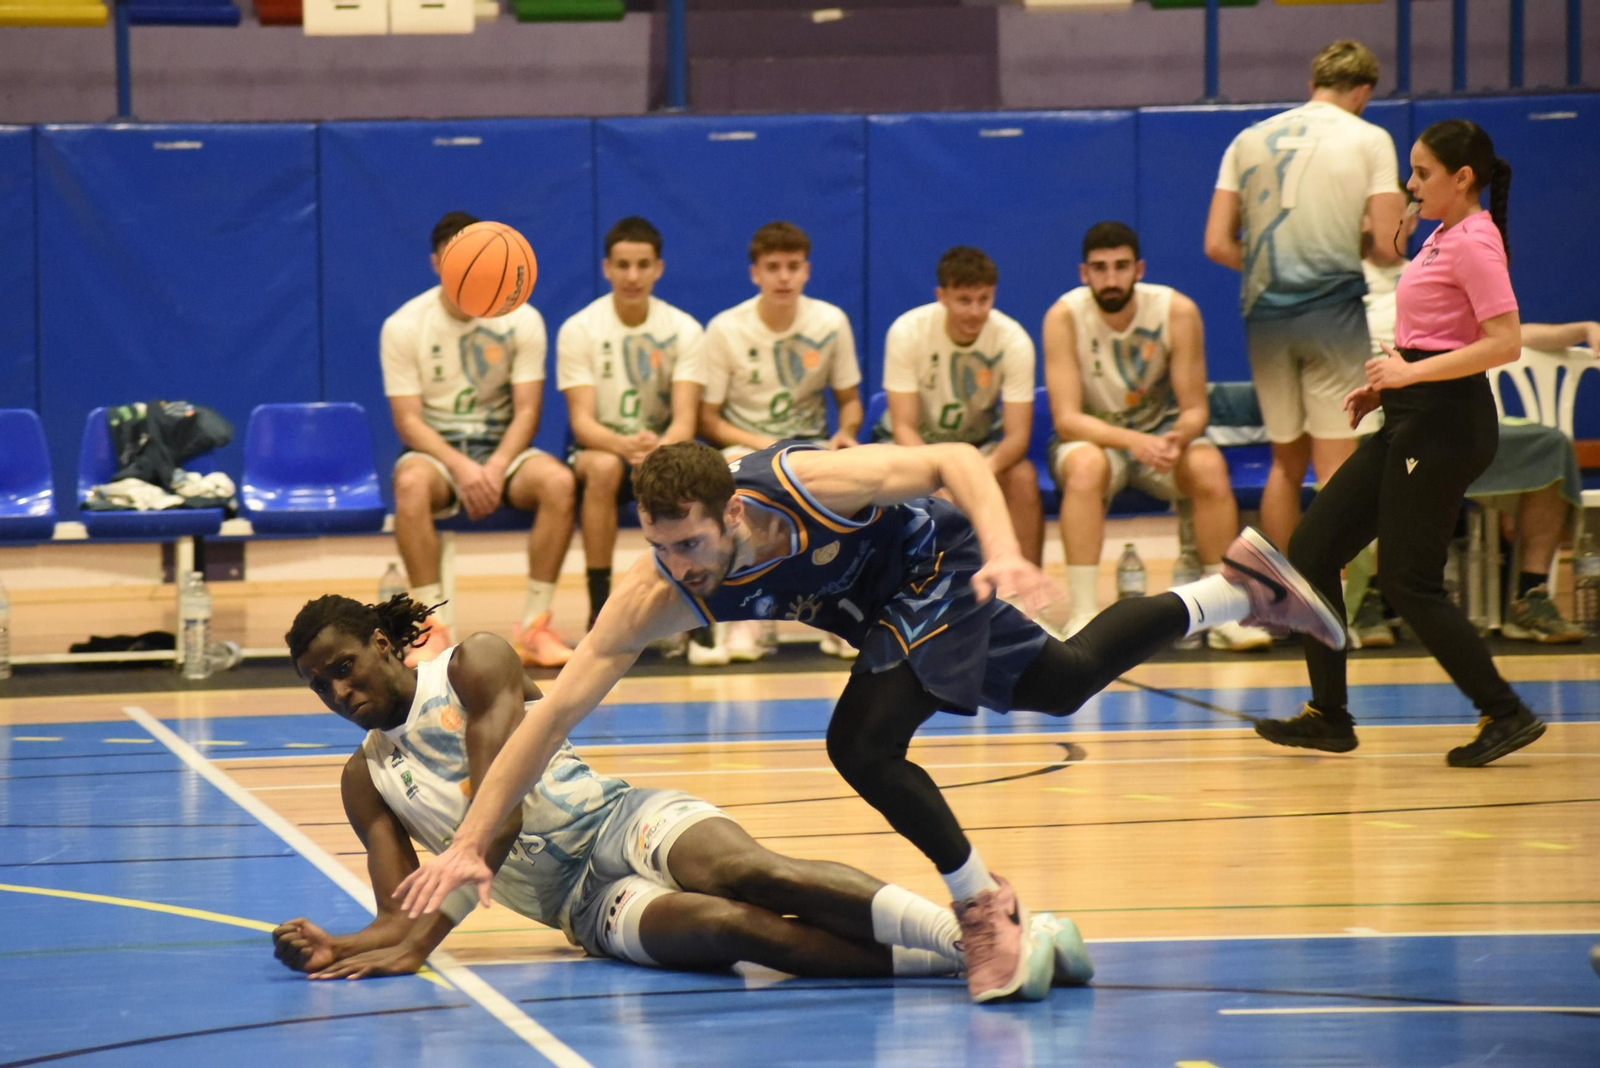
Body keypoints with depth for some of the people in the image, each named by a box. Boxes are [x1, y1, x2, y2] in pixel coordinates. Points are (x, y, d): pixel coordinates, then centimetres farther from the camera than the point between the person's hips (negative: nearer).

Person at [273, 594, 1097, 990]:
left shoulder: (472, 668, 3)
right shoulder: (365, 781, 18)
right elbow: (398, 915, 11)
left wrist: (425, 938, -17)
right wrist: (338, 948, -13)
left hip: (623, 822, -2)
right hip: (586, 906, 2)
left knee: (742, 874, -37)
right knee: (725, 927, -31)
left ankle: (969, 930, -50)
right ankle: (981, 957, -50)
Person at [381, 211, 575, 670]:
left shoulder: (522, 320, -2)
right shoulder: (403, 326, -5)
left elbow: (526, 411, -5)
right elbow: (408, 419, -8)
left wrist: (496, 467, -23)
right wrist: (461, 467, -25)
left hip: (501, 445, 1)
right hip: (434, 448, -1)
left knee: (558, 482, -31)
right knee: (411, 484, -38)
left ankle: (533, 624, -22)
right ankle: (433, 627, -31)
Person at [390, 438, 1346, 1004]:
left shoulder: (809, 483, -41)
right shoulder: (658, 593, -31)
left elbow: (957, 462, -32)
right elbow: (558, 708, -32)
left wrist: (1002, 553, -51)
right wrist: (471, 844, -37)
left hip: (940, 561, -5)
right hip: (876, 609, 5)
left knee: (864, 745, -14)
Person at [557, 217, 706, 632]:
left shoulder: (684, 330, -2)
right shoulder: (578, 330, -6)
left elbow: (685, 418, -12)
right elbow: (582, 421, -14)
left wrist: (659, 449, -36)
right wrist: (625, 445, -36)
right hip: (601, 446, -1)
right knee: (603, 467, -38)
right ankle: (599, 609, -30)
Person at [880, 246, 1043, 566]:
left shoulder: (1013, 340, -21)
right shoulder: (907, 332, -24)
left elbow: (1018, 433, -21)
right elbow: (904, 426, -23)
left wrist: (986, 468, -44)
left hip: (979, 443, 1)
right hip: (915, 444, -1)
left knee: (1023, 477, -29)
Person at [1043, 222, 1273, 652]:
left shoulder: (1177, 312, -14)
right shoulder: (1064, 317, -18)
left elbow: (1195, 408, -11)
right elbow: (1066, 418, -22)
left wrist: (1177, 437, -36)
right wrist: (1133, 440, -39)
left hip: (1160, 430, 2)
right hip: (1092, 435, -2)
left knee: (1209, 467, -29)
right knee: (1086, 466, -36)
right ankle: (1083, 616, -34)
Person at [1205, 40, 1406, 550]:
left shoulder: (1250, 140, 9)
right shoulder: (1369, 140, -2)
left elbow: (1218, 245, 4)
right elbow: (1387, 247, -9)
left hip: (1265, 313, 4)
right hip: (1335, 312, -4)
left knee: (1286, 462, 15)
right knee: (1336, 467, -3)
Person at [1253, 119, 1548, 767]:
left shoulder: (1474, 244, -13)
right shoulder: (1442, 239, 17)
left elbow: (1505, 343, -23)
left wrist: (1411, 373, -21)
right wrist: (1385, 385, 14)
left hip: (1443, 425, -10)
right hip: (1410, 425, 10)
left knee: (1409, 584, -7)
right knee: (1312, 550, 7)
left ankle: (1505, 715, 1)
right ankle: (1329, 717, 11)